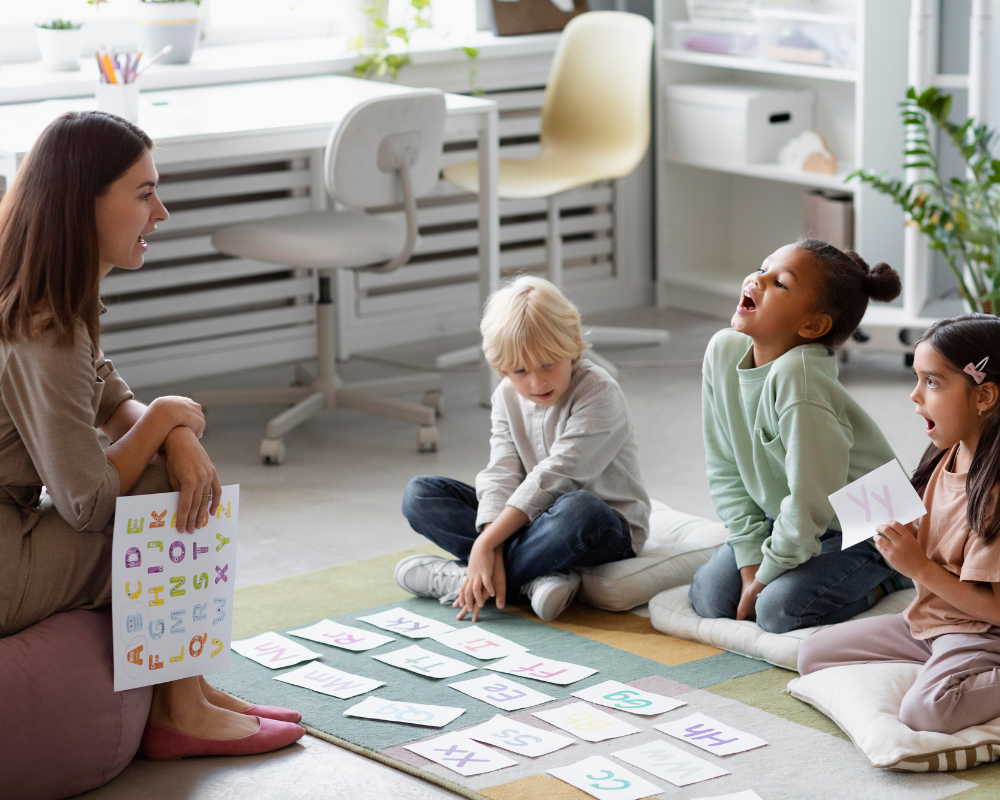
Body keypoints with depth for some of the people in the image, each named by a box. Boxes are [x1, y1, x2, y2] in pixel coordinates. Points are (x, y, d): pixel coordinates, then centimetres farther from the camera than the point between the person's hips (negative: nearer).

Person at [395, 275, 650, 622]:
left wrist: (485, 545, -31)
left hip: (609, 529, -6)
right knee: (419, 495, -8)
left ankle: (456, 579, -27)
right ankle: (536, 578, -26)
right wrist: (493, 553, -28)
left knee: (578, 510, -43)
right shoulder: (508, 397, 0)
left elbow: (552, 478, -27)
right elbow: (500, 476, -10)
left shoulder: (599, 394, -20)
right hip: (534, 519, 6)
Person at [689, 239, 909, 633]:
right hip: (785, 521, 7)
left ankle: (885, 581, 3)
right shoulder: (724, 350, -11)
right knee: (708, 597, -5)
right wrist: (751, 562, -8)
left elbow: (811, 502, -29)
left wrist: (766, 575, -16)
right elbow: (725, 469, -3)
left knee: (780, 609, -24)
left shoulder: (796, 376, -34)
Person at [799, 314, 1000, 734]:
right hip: (926, 620, 10)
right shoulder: (946, 458, 5)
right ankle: (928, 669, 5)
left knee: (924, 710, -36)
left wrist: (919, 567, -21)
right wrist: (906, 541, -5)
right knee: (813, 654, 8)